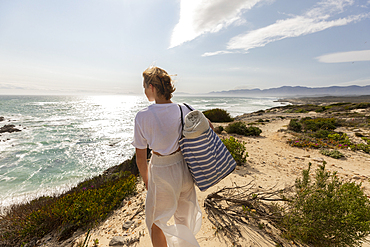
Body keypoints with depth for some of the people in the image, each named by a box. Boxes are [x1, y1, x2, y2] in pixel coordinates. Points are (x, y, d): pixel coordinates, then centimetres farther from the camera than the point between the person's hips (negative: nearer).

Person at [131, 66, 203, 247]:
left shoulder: (142, 117, -17)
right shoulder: (184, 110, -8)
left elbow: (140, 157, -10)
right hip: (184, 168, 5)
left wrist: (146, 179, 9)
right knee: (183, 217, 29)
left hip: (161, 172, -4)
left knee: (155, 221, 24)